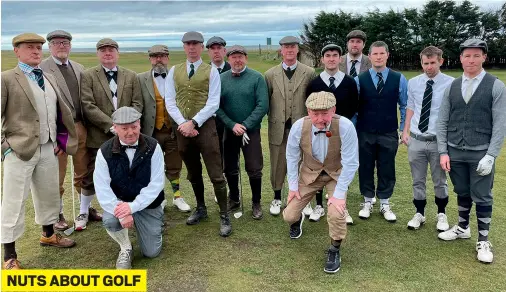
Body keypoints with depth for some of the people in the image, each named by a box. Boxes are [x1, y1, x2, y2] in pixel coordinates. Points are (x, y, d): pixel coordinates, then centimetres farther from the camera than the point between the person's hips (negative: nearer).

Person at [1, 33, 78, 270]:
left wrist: (62, 140, 11)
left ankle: (48, 234, 41)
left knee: (49, 194, 19)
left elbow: (61, 112, 17)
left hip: (48, 149, 6)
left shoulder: (48, 78, 14)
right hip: (19, 150, -6)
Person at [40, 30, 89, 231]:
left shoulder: (79, 68, 12)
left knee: (83, 172, 15)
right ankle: (57, 215, 23)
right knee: (56, 176, 8)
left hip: (80, 127, 5)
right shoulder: (41, 68, -6)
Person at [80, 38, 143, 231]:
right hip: (98, 137, -2)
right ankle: (84, 212, 25)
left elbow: (137, 104, 5)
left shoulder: (131, 76, 9)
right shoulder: (88, 76, 0)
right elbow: (88, 106, -9)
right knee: (91, 176, 8)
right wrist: (111, 126, -17)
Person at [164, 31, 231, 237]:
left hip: (205, 126, -4)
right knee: (193, 174, 16)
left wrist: (193, 123, -16)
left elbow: (213, 103, -8)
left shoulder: (211, 72, 0)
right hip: (182, 128, 4)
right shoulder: (174, 71, 10)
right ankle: (200, 209, 33)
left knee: (216, 175, -4)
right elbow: (170, 102, 3)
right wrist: (183, 123, -10)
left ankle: (224, 216, 6)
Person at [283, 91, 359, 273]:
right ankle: (298, 219, 42)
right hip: (310, 173, 2)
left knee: (336, 214, -25)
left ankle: (335, 251, 8)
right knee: (289, 215, 0)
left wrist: (340, 193, -23)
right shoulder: (298, 127, -24)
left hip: (337, 174, -2)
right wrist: (293, 185, -3)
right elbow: (292, 157, -5)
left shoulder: (345, 126, -31)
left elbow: (351, 163, -23)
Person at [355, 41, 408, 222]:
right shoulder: (359, 80, -3)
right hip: (365, 134, 0)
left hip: (389, 134, 0)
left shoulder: (399, 79, -1)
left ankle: (384, 204, 25)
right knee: (365, 168, 10)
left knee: (387, 170, 9)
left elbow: (405, 106, 4)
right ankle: (368, 202, 26)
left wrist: (405, 130, 2)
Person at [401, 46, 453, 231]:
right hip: (416, 140, 3)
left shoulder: (451, 84, -10)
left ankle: (441, 214, 34)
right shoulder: (413, 83, 1)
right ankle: (419, 214, 30)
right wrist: (405, 131, 6)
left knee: (440, 181, 14)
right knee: (418, 181, 14)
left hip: (439, 141, -2)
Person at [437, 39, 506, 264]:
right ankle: (462, 228, 37)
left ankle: (483, 241, 20)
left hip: (481, 154, -3)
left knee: (482, 197, 6)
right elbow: (442, 122, 5)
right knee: (462, 193, 17)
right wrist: (443, 152, -1)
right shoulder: (452, 87, 5)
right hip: (455, 152, 3)